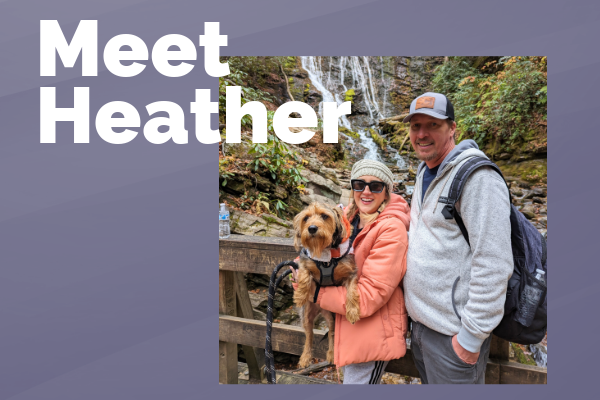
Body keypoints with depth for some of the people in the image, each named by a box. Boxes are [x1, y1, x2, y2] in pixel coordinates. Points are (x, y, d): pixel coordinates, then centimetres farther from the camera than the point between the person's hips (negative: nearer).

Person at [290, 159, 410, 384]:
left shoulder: (391, 229, -23)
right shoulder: (349, 217, 1)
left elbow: (368, 298, -26)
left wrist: (316, 293, -17)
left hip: (373, 330, -8)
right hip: (349, 325, 8)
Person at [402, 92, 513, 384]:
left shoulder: (478, 177, -19)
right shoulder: (424, 173, 10)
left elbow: (494, 266, -22)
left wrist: (472, 336, -19)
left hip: (452, 334, -8)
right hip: (420, 322, 9)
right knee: (429, 386, 23)